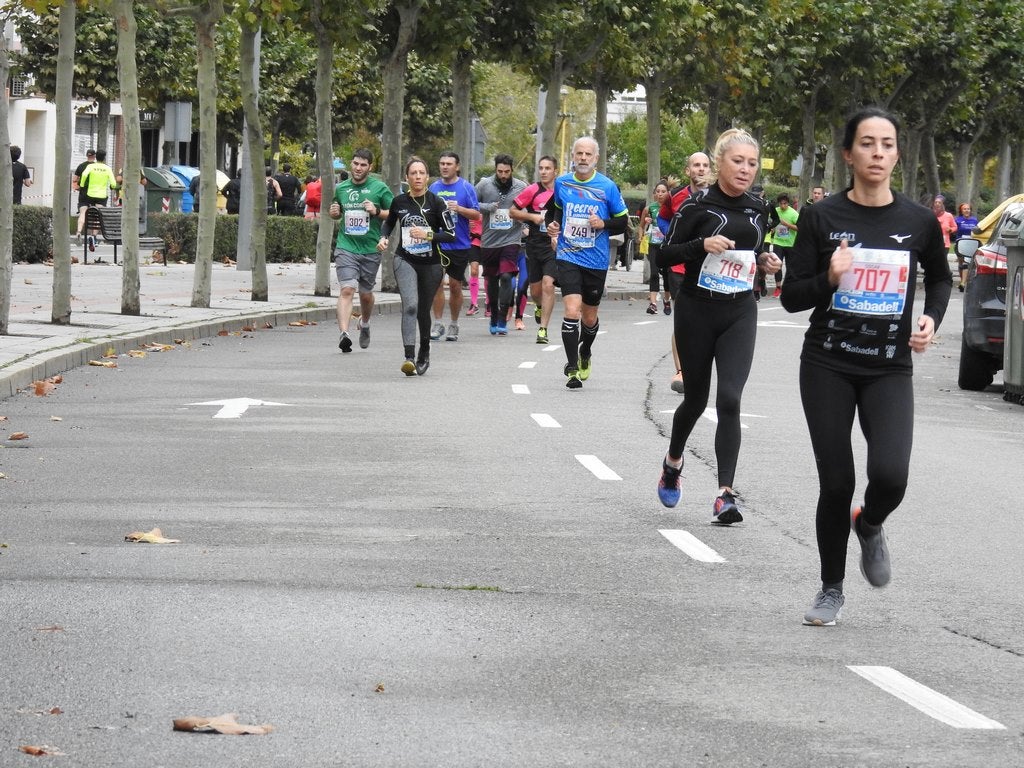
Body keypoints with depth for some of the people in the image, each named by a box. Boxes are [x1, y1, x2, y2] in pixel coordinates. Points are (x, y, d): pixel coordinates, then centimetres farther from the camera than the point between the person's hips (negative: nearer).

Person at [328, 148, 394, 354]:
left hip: (371, 249, 0)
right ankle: (344, 334, -26)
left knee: (366, 294, 14)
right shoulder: (341, 188, 8)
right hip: (346, 247, 0)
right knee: (346, 290, -17)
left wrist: (377, 211, -16)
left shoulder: (380, 188, -1)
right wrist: (334, 213, 2)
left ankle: (365, 324, 43)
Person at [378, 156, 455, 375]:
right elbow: (389, 223, 20)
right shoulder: (399, 202, 1)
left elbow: (451, 234, -6)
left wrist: (428, 235, -20)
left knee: (423, 310, 14)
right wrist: (383, 238, 1)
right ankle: (409, 359, -29)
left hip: (431, 264, 0)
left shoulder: (436, 203, -6)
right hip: (405, 260, 0)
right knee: (410, 305, -21)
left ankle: (424, 354, 38)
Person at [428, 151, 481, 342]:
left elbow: (476, 214, -4)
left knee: (455, 286, 6)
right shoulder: (434, 187, 8)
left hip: (459, 245, -2)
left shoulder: (466, 187, -1)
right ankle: (438, 324, -2)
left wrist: (459, 209, -20)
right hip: (437, 244, 2)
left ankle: (454, 325, 18)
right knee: (437, 282, -9)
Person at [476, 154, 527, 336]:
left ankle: (502, 321, -12)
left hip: (511, 241, -2)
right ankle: (493, 319, 26)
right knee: (492, 280, 11)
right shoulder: (484, 184, 0)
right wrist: (487, 207, -12)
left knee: (506, 277, -16)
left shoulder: (521, 187, 1)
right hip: (489, 242, 2)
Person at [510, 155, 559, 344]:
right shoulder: (533, 190, -3)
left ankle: (543, 328, -11)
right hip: (534, 245, 1)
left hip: (555, 245, -1)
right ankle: (539, 307, 46)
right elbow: (512, 211, 2)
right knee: (535, 289, 10)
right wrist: (532, 217, -11)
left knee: (548, 284, -16)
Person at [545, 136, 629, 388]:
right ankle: (572, 368, -10)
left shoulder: (607, 187, -4)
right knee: (572, 311, -17)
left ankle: (585, 353, 44)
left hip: (596, 261, 0)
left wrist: (604, 224, -16)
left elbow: (623, 222, 2)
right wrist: (551, 225, 3)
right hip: (568, 257, 0)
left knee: (589, 318, 14)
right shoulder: (562, 183, 2)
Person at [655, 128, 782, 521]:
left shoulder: (757, 207, 6)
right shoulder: (698, 205, -9)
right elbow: (665, 254, -7)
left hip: (739, 314, 2)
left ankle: (725, 494, -16)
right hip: (696, 311, -2)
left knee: (729, 400, -13)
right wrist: (702, 244, -23)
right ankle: (673, 463, 42)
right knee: (696, 399, 11)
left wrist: (765, 261, 1)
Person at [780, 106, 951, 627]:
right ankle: (831, 589, 22)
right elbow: (791, 297, -2)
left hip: (889, 370, 0)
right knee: (836, 483, 1)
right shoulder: (822, 218, -5)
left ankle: (869, 526, 17)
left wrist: (931, 318, 1)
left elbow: (939, 277, 19)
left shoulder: (919, 222, -1)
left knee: (889, 476, -19)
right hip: (828, 367, 0)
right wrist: (829, 279, -20)